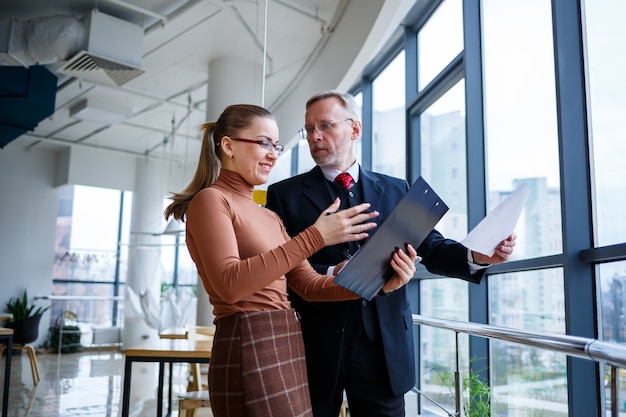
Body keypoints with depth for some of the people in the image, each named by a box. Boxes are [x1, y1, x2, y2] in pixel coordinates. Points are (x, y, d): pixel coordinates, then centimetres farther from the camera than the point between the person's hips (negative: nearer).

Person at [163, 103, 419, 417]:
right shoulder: (210, 200, -7)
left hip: (286, 348, 8)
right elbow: (230, 284, -22)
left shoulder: (268, 216, 17)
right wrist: (314, 237, -24)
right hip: (249, 350, -8)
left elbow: (308, 284, 10)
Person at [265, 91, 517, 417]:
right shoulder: (285, 194, 1)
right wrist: (330, 275, -22)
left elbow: (430, 247, 2)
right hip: (316, 346, -1)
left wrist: (477, 256, -16)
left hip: (383, 346, 2)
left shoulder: (396, 190, 8)